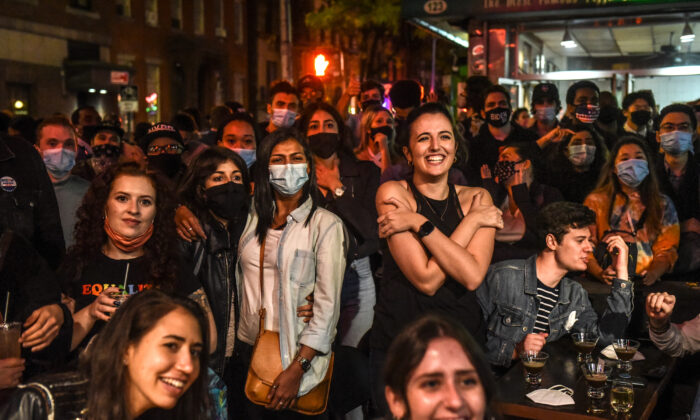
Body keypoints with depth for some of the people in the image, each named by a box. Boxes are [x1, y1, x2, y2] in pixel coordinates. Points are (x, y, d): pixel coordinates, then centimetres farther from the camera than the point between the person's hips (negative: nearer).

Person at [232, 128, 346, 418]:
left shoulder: (326, 225, -9)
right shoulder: (253, 217, 6)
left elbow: (328, 304, -13)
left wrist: (297, 368, -18)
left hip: (295, 356, -4)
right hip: (247, 350, 5)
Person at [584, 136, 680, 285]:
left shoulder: (663, 204, 18)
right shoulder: (596, 201, 10)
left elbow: (667, 249, 11)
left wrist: (654, 273, -10)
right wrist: (599, 273, -16)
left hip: (646, 283, 2)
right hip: (607, 283, -2)